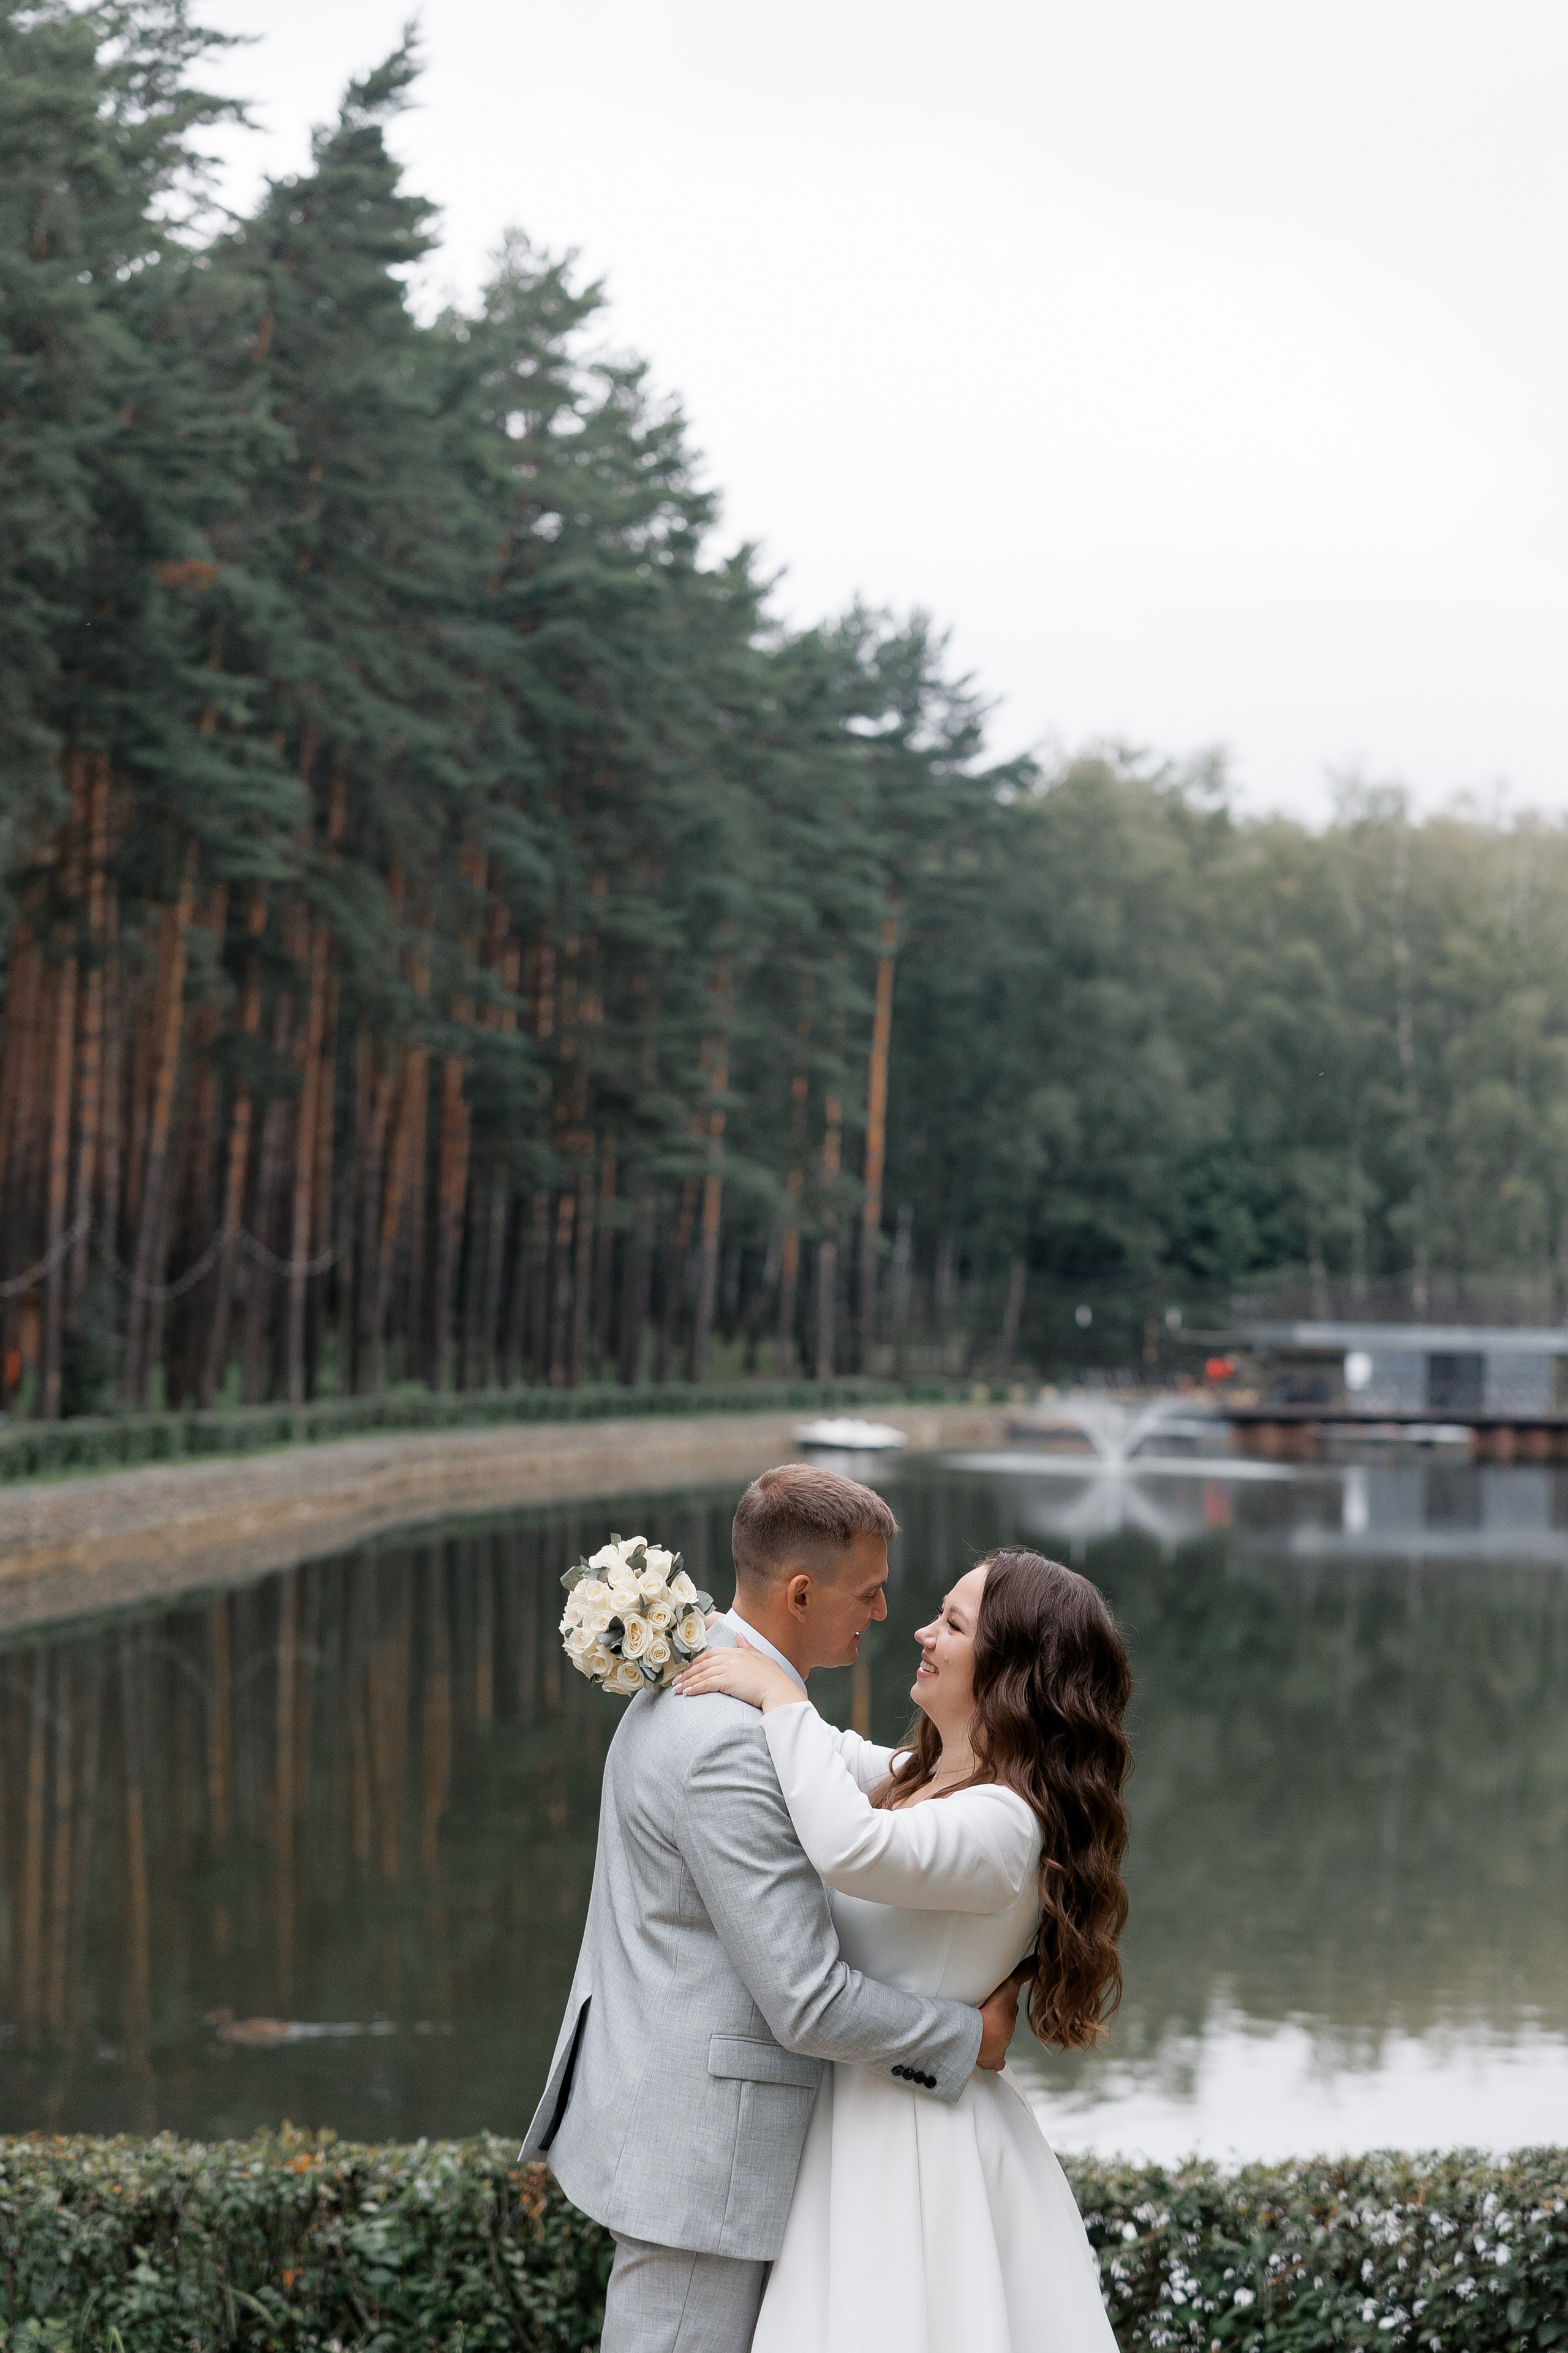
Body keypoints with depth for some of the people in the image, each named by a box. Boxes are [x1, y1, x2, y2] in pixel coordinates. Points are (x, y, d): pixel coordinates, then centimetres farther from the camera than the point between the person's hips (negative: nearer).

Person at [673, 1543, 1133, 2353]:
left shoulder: (1003, 1824, -21)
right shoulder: (916, 1777, 10)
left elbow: (853, 1850, -39)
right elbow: (836, 1757, 29)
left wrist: (780, 1695, -27)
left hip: (915, 2143, -9)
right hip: (859, 2119, 9)